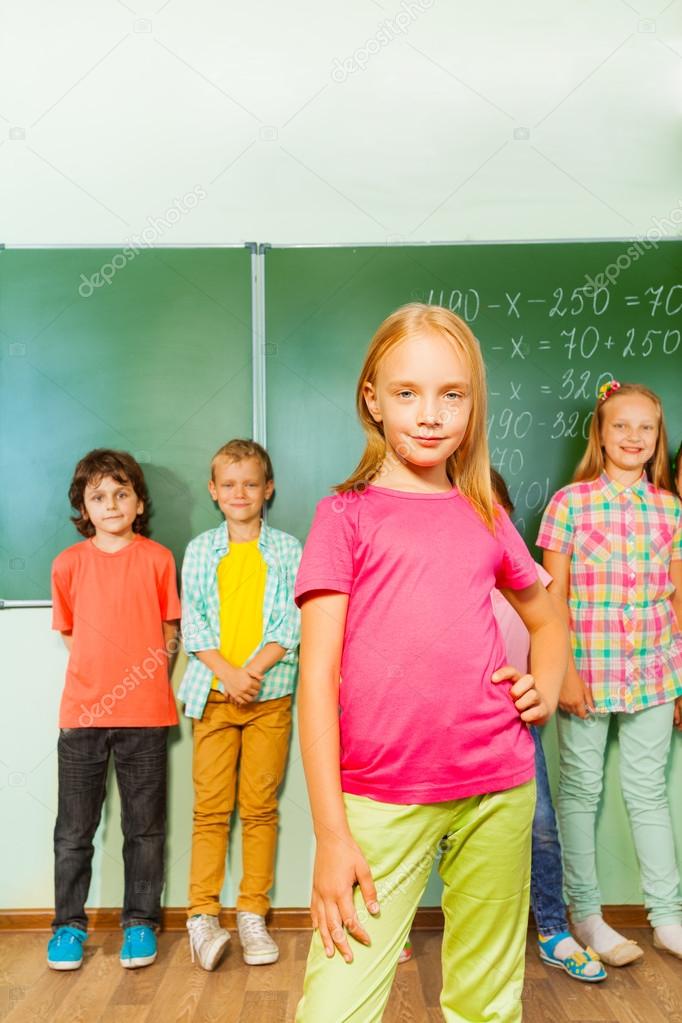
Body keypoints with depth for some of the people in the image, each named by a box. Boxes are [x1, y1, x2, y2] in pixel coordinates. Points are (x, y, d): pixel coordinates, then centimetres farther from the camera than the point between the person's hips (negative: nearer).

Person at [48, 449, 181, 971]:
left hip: (146, 713, -1)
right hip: (82, 711, 1)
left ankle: (140, 922, 25)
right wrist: (100, 673, 4)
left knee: (144, 826, 10)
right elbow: (69, 631, 12)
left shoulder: (158, 558, -1)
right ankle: (69, 924, 26)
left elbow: (170, 628, 7)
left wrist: (149, 673, -1)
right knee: (74, 829, 10)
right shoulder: (69, 563, 2)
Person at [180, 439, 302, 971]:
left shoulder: (288, 550, 6)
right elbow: (193, 625, 3)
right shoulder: (200, 550, 9)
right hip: (214, 693, 1)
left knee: (260, 807, 4)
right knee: (210, 807, 1)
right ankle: (203, 914, 9)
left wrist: (253, 671, -14)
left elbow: (293, 624, -2)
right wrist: (229, 673, -11)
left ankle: (253, 914, 14)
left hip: (270, 693, 0)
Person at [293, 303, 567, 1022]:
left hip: (498, 788, 3)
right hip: (379, 797, -3)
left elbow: (547, 619, 27)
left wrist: (547, 685, 5)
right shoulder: (346, 514, 0)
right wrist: (330, 833, -9)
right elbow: (318, 674, -5)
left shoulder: (486, 519, 10)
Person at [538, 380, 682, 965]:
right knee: (581, 790, 9)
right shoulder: (570, 503, -6)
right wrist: (563, 671, -11)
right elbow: (553, 598, -5)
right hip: (587, 670, -3)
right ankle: (585, 913, 24)